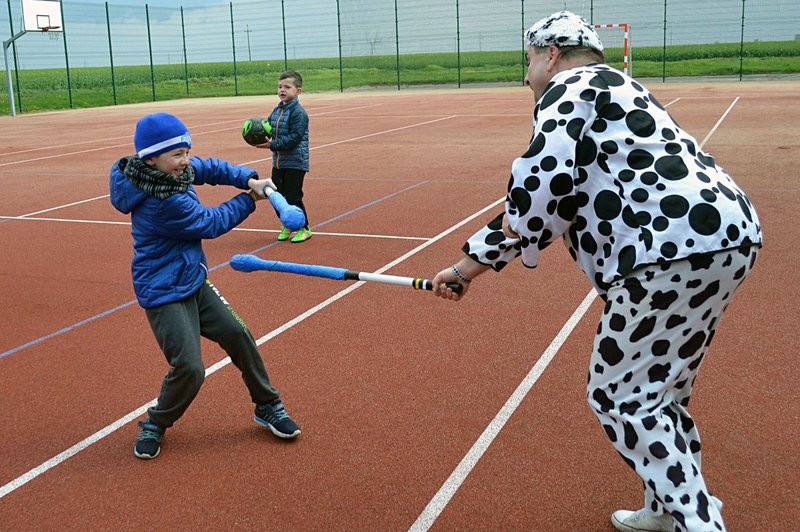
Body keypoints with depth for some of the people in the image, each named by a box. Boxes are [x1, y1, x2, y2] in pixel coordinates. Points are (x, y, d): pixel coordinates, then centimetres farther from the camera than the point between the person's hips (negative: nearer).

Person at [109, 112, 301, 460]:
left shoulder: (172, 170, -4)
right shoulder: (164, 203, -28)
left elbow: (210, 169, 8)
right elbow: (213, 223, -16)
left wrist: (248, 178, -9)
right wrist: (250, 199, -3)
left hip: (193, 283, 9)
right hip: (164, 294, -9)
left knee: (238, 335, 7)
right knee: (189, 368, -14)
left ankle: (268, 406, 23)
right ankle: (155, 424, 15)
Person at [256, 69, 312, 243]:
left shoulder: (298, 112, -16)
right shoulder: (277, 109, 9)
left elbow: (295, 137, -22)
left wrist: (272, 145, -24)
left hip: (295, 162, -8)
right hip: (278, 161, 8)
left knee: (293, 196, -2)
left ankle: (303, 228, 14)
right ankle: (287, 225, 29)